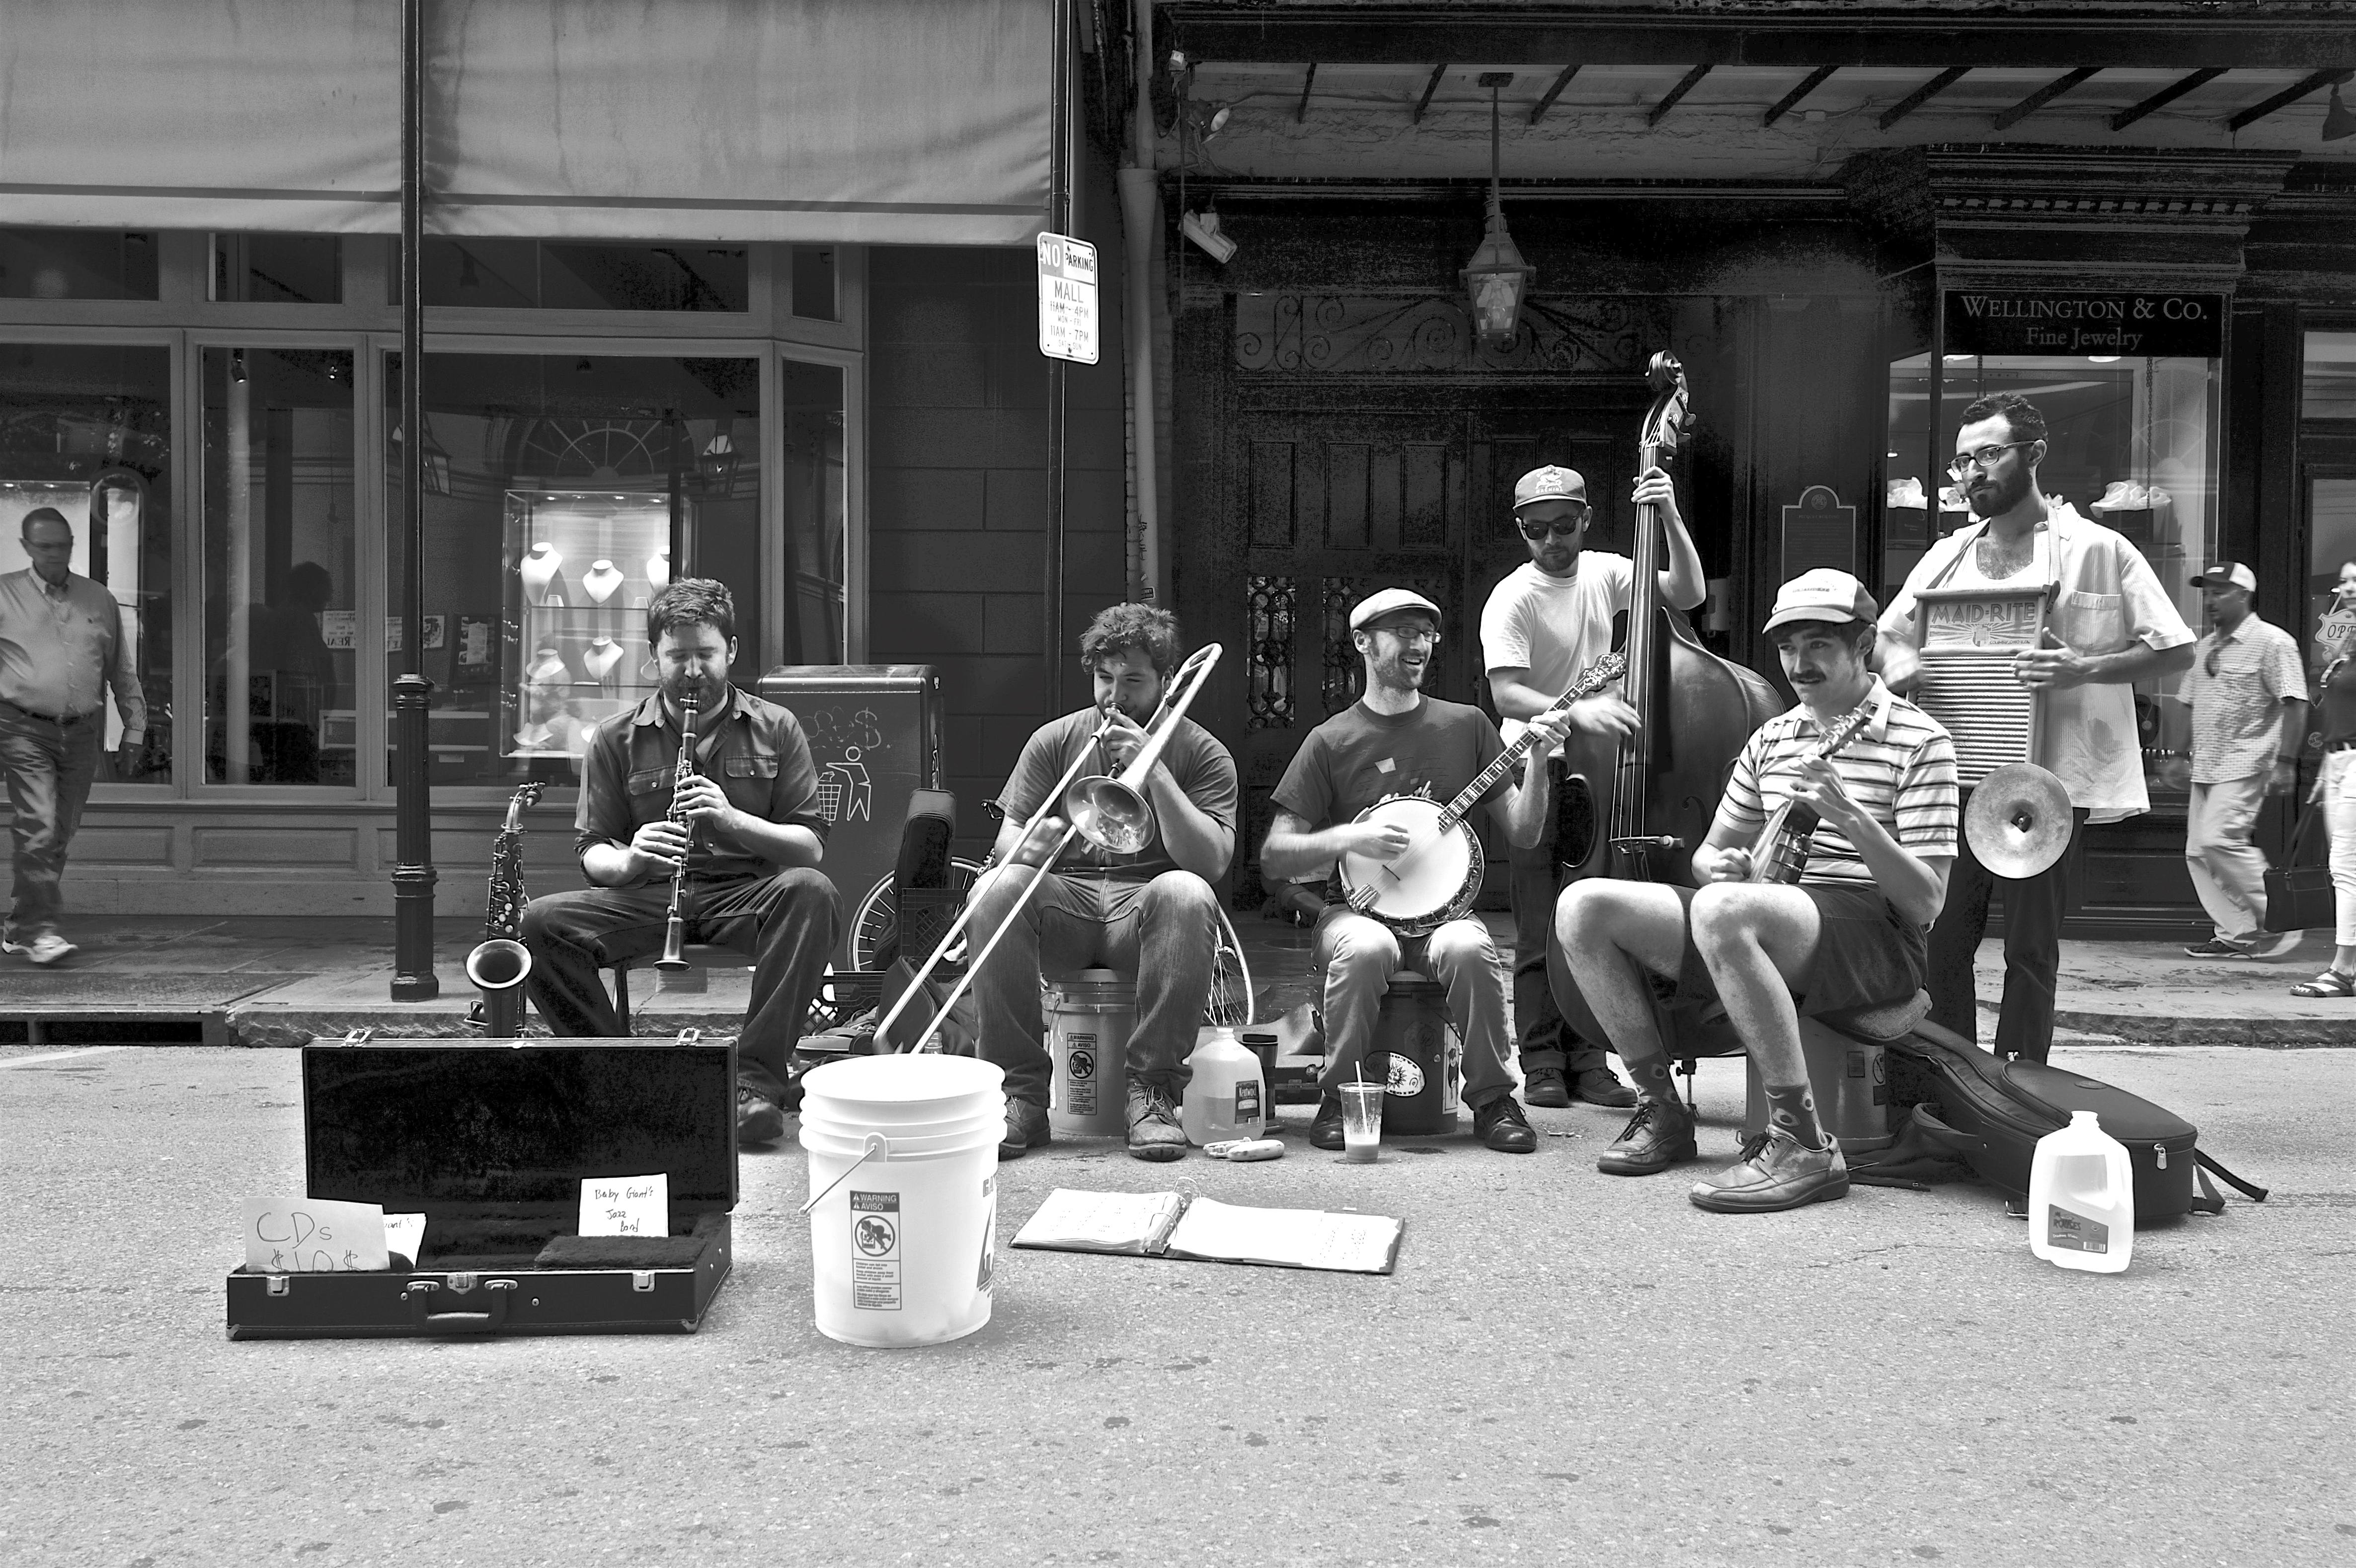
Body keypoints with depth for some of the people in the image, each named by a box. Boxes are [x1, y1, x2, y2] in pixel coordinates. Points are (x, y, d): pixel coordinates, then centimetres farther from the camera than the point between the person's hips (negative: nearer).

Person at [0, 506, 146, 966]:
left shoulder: (100, 600, 12)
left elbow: (123, 672, 17)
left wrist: (134, 728, 13)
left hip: (82, 732, 3)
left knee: (60, 834, 7)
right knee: (37, 829, -13)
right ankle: (40, 930, -9)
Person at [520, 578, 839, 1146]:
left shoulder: (775, 729, 7)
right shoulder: (615, 739, 10)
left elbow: (811, 846, 1)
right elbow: (592, 851, 8)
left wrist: (733, 821, -17)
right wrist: (629, 861, -17)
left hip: (745, 894, -1)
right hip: (645, 896, 1)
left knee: (811, 892, -34)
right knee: (540, 922, -25)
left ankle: (756, 1077, -31)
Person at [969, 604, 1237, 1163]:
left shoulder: (1202, 754, 4)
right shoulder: (1054, 740, 11)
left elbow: (1211, 862, -11)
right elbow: (1004, 842, 4)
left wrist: (1154, 772, -18)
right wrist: (1029, 844, -22)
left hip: (1145, 908, -2)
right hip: (1063, 902, 2)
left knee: (1187, 895, -35)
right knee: (995, 890, -29)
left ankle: (1154, 1088, -25)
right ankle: (1021, 1091, -23)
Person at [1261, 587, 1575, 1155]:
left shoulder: (1465, 725, 10)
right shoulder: (1331, 741, 2)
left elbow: (1523, 835, 7)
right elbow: (1273, 857, -1)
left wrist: (1538, 760, -8)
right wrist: (1348, 838, -16)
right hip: (1356, 909, -1)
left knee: (1468, 950, -33)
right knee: (1367, 949, -36)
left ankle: (1493, 1101, -12)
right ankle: (1339, 1100, -14)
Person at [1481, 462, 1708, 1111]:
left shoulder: (1603, 572, 4)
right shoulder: (1512, 599, -12)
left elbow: (1688, 594, -1)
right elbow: (1506, 693, -22)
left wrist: (1671, 518, -13)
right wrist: (1576, 710, -37)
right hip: (1538, 770, -4)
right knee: (1542, 931, -3)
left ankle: (1587, 1061, 10)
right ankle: (1542, 1065, 5)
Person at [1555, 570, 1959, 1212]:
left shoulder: (1919, 741, -1)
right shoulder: (1771, 738, 18)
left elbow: (1926, 901, -9)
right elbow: (1708, 854, 23)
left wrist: (1849, 814, -22)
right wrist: (1720, 865, -2)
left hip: (1877, 934, -7)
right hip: (1769, 930, 7)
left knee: (1722, 911, -40)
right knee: (1583, 906, -11)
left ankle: (1804, 1145, -32)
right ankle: (1663, 1112, -2)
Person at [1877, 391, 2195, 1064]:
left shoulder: (2098, 549, 0)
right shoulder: (1949, 554, 15)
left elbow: (2174, 649, -3)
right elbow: (1886, 636, 22)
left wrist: (2085, 668, -18)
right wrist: (1904, 670, -1)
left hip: (2050, 778, -4)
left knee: (2031, 950, 2)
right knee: (1940, 941, 3)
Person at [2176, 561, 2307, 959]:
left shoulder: (2273, 643, -6)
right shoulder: (2205, 648, 17)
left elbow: (2295, 705, -11)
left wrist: (2285, 761, -17)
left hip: (2245, 765, -8)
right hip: (2205, 767, 8)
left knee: (2219, 839, -18)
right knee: (2198, 851, 2)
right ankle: (2236, 933, 9)